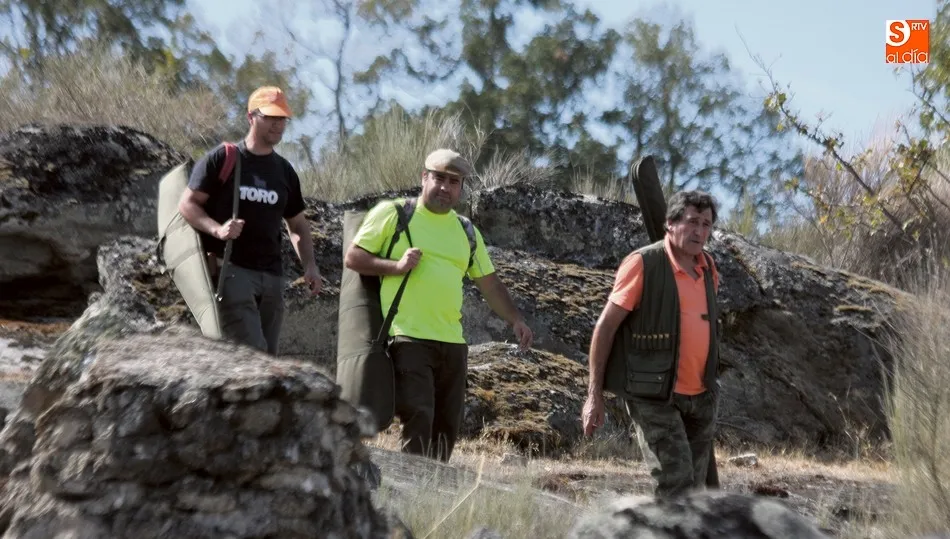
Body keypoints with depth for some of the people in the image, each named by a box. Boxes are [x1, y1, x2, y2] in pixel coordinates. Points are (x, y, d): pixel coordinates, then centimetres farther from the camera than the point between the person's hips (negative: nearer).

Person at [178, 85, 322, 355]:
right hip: (231, 269, -6)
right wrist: (217, 229, -20)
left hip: (272, 275, 6)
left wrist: (310, 265, 7)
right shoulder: (221, 159, 0)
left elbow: (297, 225, 23)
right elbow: (187, 204, -3)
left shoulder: (285, 171, 16)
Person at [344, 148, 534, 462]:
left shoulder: (466, 231, 18)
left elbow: (489, 283, 21)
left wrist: (515, 319, 7)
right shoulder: (392, 213, 2)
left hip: (453, 342, 6)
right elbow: (352, 258, 1)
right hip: (409, 338, -6)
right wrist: (397, 266, -13)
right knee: (418, 418, -16)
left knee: (448, 425, 7)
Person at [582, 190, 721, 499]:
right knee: (676, 484, -16)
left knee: (694, 486, 12)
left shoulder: (708, 268, 7)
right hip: (654, 396, -7)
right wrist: (594, 395, -14)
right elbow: (605, 328, -11)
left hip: (702, 397, 7)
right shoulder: (642, 264, -13)